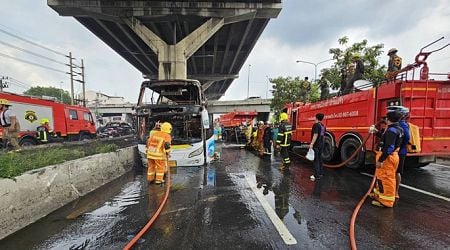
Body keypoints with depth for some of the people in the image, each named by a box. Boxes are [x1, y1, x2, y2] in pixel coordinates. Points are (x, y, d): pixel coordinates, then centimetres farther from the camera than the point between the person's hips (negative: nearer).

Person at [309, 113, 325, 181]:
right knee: (320, 159, 17)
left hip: (316, 145, -9)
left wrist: (311, 144, -25)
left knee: (316, 160, -5)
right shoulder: (323, 126, 12)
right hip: (321, 144, 9)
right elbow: (323, 135, 18)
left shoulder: (316, 125, -15)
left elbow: (315, 135, -23)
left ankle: (317, 176, -3)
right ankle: (321, 173, 25)